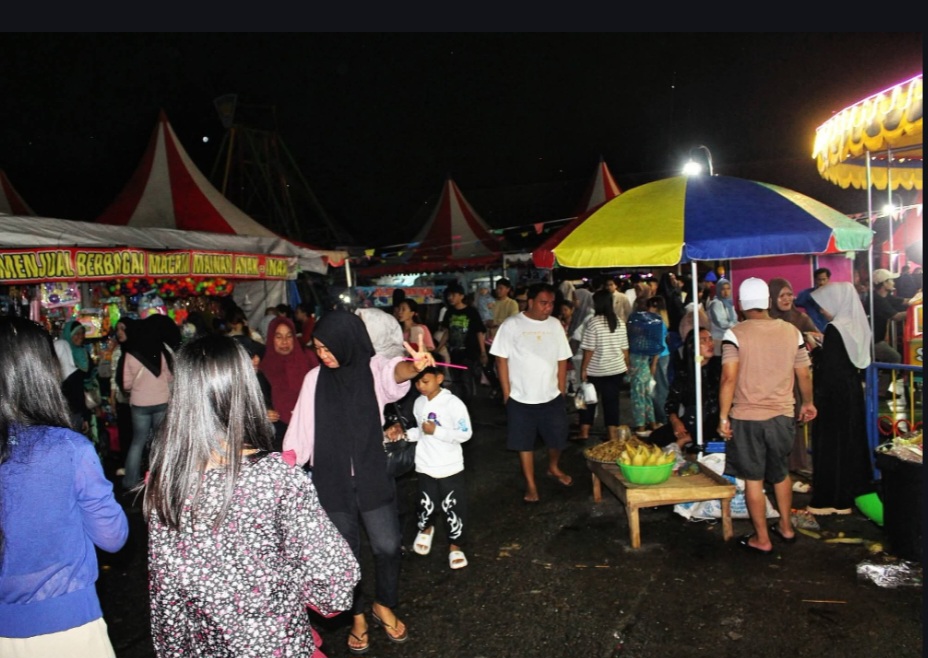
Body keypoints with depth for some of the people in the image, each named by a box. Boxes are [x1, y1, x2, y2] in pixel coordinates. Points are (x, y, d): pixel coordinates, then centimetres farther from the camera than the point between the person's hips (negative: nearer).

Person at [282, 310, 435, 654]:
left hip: (372, 477, -1)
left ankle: (384, 605, 32)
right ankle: (357, 615, 33)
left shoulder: (373, 367, -8)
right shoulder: (315, 379, 0)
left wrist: (413, 366, -54)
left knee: (388, 546, 4)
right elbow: (301, 428, 4)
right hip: (331, 481, 2)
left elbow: (394, 373, -31)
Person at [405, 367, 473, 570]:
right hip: (425, 466, 4)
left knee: (452, 508, 5)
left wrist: (437, 431, -25)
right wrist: (405, 434, -6)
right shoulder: (419, 403, 1)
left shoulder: (453, 403, -17)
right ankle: (425, 529, 46)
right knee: (426, 505, 15)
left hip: (450, 468, -4)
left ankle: (455, 546, 24)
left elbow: (466, 433, -19)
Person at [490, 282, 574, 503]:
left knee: (558, 438, 14)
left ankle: (554, 468, 43)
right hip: (521, 398, -3)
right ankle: (531, 484, 24)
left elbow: (562, 360, 6)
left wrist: (561, 390, 4)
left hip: (552, 397, 3)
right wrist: (507, 393, -8)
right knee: (525, 442, 9)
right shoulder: (511, 325, -10)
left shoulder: (554, 325, 1)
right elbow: (501, 360, -7)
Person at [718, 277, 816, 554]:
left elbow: (729, 378, -20)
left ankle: (762, 539, 17)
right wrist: (808, 403, 22)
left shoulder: (735, 334, -13)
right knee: (781, 474, 23)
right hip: (782, 416, 4)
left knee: (754, 479, 7)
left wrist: (723, 417, -13)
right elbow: (804, 375, 6)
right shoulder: (791, 331, 0)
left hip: (746, 417, -4)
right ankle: (786, 527, 36)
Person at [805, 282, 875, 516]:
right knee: (852, 440, 16)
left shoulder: (834, 329, -19)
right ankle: (855, 491, 27)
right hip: (853, 392, 8)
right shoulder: (857, 326, 5)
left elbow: (827, 368, -19)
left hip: (833, 394, -8)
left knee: (831, 444, 1)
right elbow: (861, 363, 12)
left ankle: (832, 499, 9)